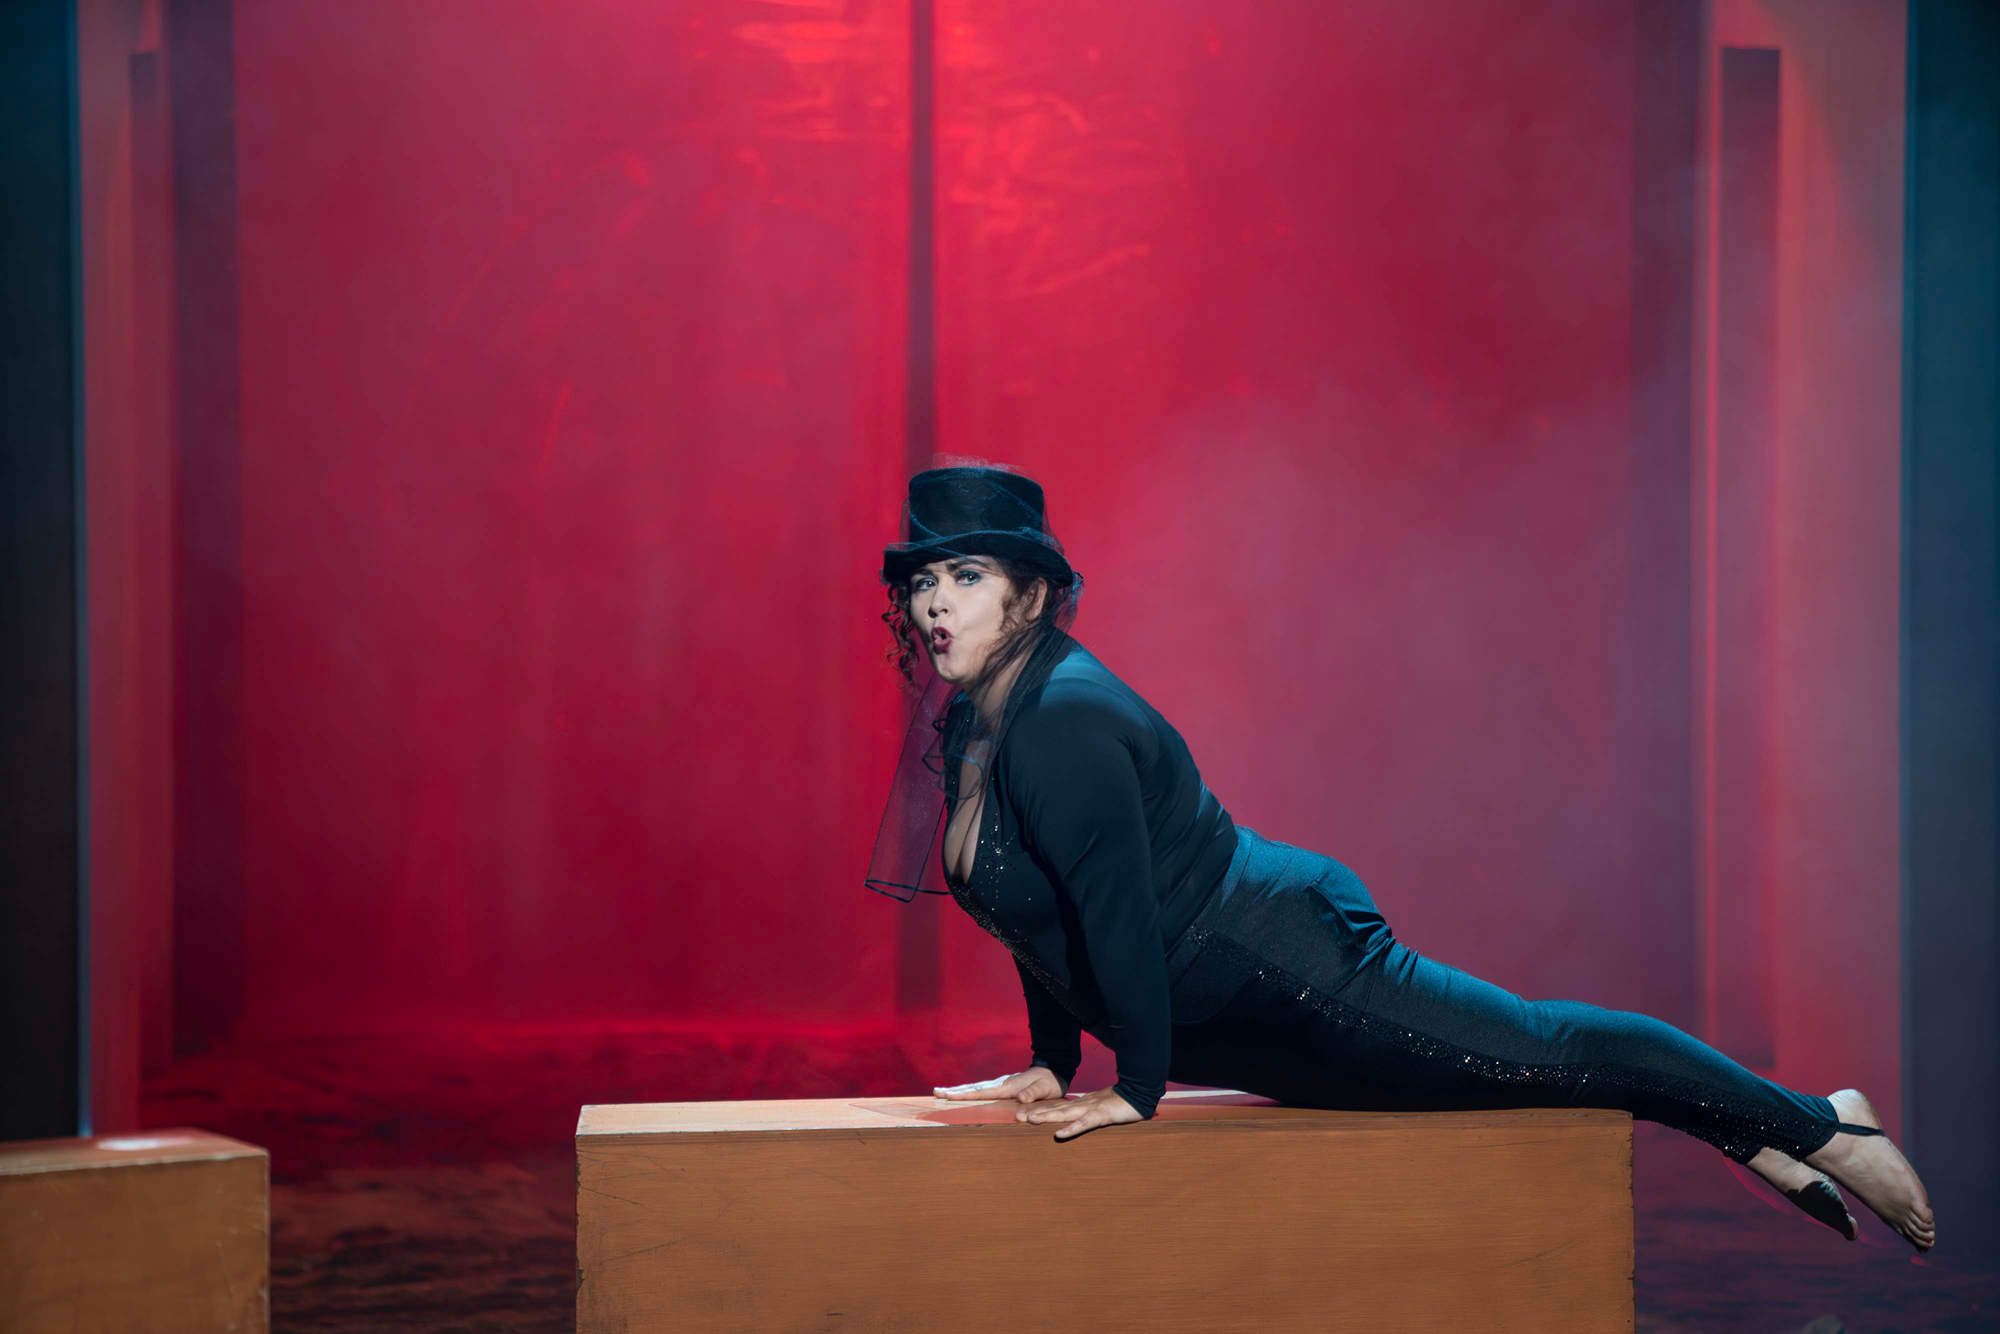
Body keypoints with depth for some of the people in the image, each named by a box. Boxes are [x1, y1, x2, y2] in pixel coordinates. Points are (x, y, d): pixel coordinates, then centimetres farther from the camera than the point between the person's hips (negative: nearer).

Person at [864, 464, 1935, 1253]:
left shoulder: (1065, 721, -24)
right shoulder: (965, 725, 6)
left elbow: (1118, 909, -26)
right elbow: (1045, 912, 16)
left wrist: (1137, 1090, -20)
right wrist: (1053, 1063, 15)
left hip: (1287, 965, -10)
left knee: (1543, 1048, 1)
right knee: (1529, 1054, 19)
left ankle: (1817, 1130, 17)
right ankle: (1762, 1142, 32)